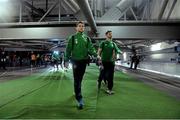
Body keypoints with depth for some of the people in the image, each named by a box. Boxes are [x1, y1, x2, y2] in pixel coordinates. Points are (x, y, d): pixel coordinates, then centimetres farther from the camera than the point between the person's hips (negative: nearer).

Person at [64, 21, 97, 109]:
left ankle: (77, 91, 35)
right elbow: (68, 50, 0)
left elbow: (91, 48, 5)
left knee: (80, 79, 15)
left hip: (84, 61, 4)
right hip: (75, 60, -3)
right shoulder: (72, 38, 2)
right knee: (77, 80, -8)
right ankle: (79, 99, -8)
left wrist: (96, 55, -11)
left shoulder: (87, 38, 10)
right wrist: (66, 60, -6)